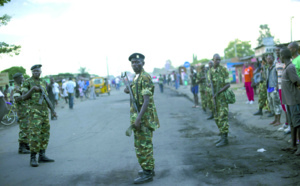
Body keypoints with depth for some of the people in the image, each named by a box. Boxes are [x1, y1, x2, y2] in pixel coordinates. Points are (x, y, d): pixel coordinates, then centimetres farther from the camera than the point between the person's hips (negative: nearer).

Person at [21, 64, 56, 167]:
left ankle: (42, 156, 12)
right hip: (34, 110, -7)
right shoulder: (27, 82, -2)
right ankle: (33, 158, -7)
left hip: (45, 110, 7)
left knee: (45, 133, 6)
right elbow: (24, 97, -9)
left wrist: (53, 110, 12)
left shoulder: (43, 83, 16)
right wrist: (32, 89, -22)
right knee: (35, 133, -12)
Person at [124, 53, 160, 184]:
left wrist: (138, 118, -28)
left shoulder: (145, 77, -16)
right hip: (139, 117, 10)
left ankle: (147, 173, 2)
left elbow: (147, 100, -23)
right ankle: (149, 168, 27)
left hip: (144, 118, -10)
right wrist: (129, 91, 7)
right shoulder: (136, 78, 15)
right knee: (144, 144, 17)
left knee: (143, 145, -5)